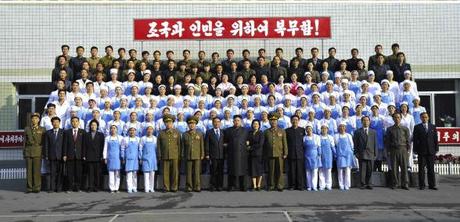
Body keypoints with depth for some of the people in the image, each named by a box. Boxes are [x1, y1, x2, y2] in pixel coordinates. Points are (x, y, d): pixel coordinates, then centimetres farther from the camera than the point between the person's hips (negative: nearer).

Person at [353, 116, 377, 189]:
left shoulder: (373, 132, 13)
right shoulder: (357, 132, 6)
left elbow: (375, 144, 9)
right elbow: (355, 144, 5)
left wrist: (375, 154, 4)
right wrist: (356, 153, -2)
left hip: (370, 154, 2)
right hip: (361, 154, -2)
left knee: (370, 170, 3)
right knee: (362, 170, -3)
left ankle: (368, 184, 13)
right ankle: (363, 184, 4)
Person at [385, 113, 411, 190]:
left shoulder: (405, 128, 8)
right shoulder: (390, 129, 9)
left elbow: (408, 140, 7)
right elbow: (387, 141, 9)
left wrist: (408, 150, 0)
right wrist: (388, 151, 2)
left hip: (403, 149, 0)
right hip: (394, 150, 0)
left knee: (404, 167, -1)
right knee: (394, 167, 0)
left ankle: (404, 184, 6)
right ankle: (394, 183, 8)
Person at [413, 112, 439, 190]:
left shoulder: (433, 127, 12)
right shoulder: (417, 127, 4)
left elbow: (435, 138, 10)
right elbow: (415, 140, 0)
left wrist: (436, 148, 3)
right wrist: (415, 150, -6)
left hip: (431, 151, 2)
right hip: (421, 151, -2)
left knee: (431, 168, 5)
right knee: (421, 168, 1)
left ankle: (432, 185, 9)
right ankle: (421, 185, 6)